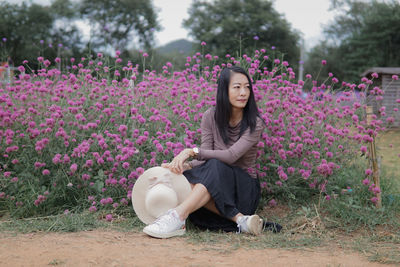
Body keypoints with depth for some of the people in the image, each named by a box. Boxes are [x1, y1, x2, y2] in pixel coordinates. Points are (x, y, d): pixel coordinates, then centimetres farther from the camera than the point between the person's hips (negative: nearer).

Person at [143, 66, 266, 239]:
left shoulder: (255, 124, -11)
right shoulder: (211, 117, -1)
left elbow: (231, 156, -24)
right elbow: (205, 158, -7)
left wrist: (192, 151, -31)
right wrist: (184, 165, -28)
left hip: (244, 188, -3)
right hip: (214, 182, 3)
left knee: (215, 167, -35)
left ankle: (178, 217, -51)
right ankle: (239, 219, -37)